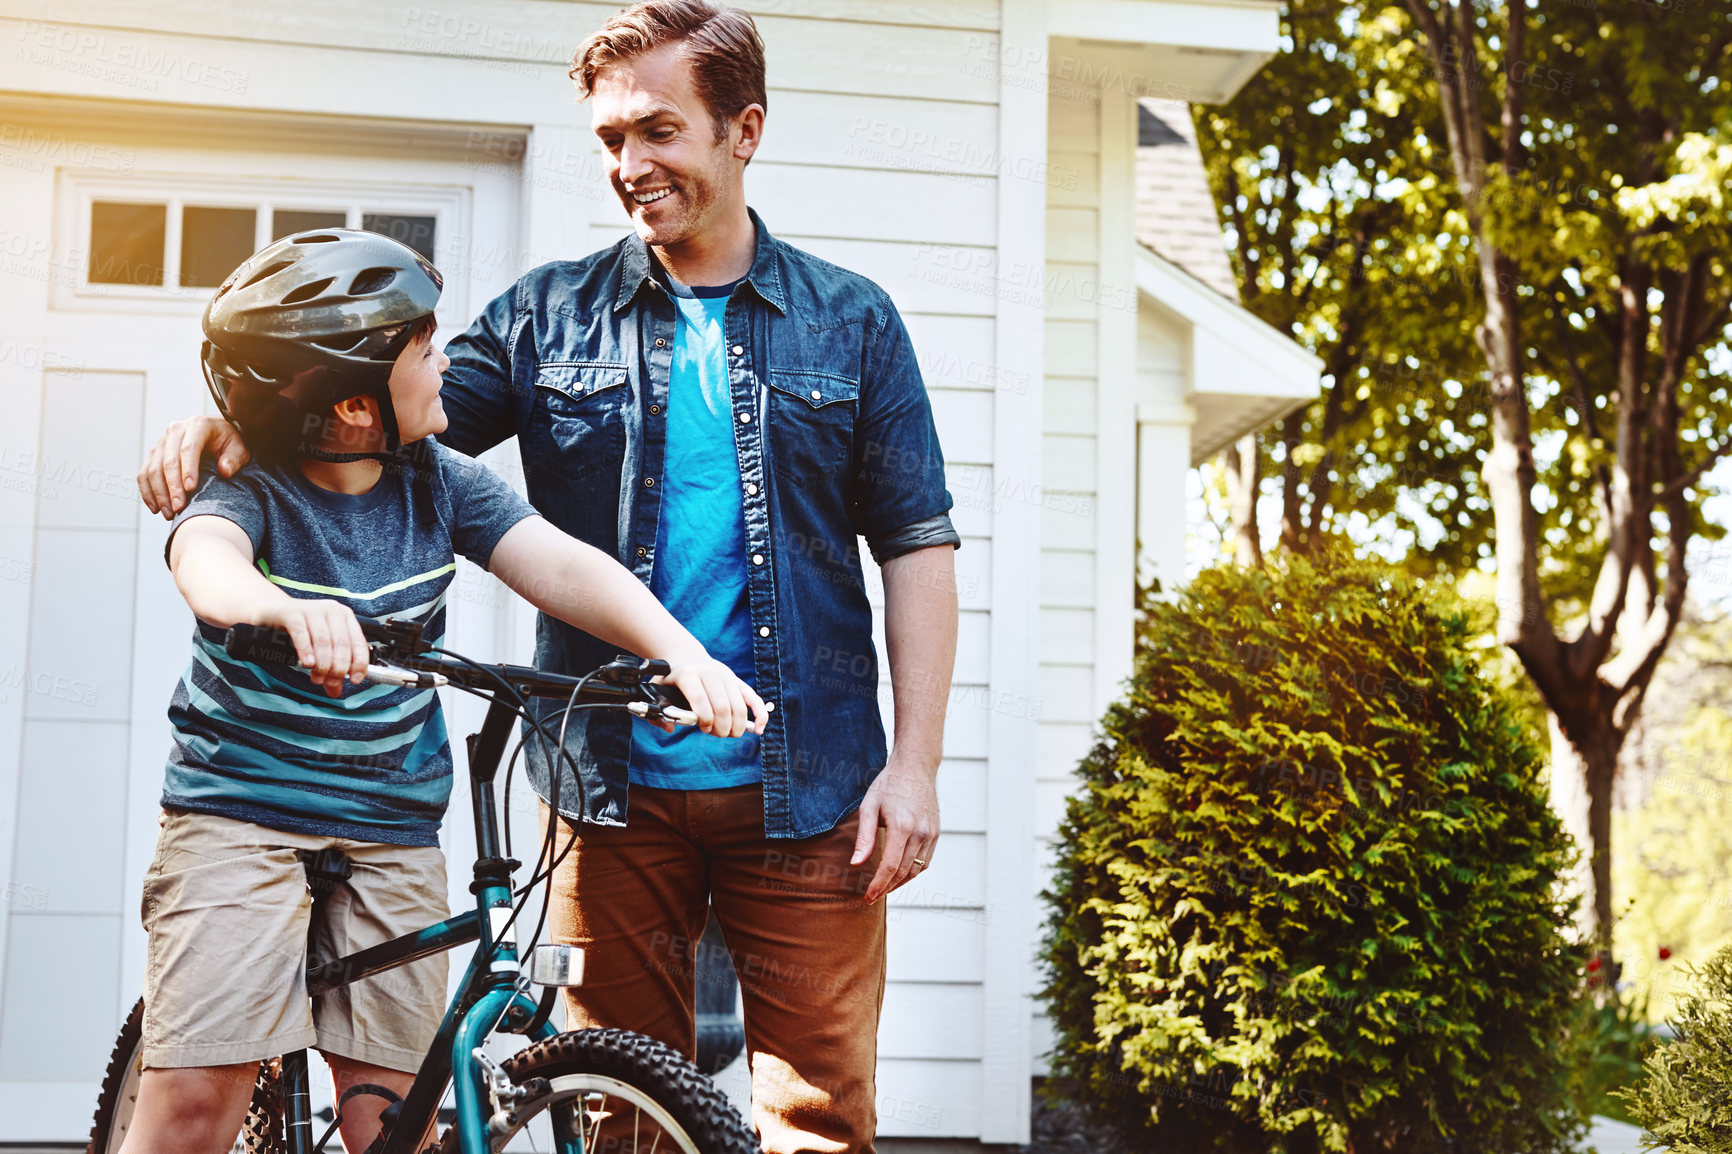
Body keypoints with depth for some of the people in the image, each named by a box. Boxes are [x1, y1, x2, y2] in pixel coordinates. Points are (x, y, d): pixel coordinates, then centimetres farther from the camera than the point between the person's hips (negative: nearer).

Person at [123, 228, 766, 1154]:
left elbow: (561, 565, -12)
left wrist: (681, 650, -30)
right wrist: (288, 611, -60)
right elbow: (207, 559, -35)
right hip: (238, 813, -3)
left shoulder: (436, 483, -1)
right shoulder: (249, 491, -12)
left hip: (394, 833, 3)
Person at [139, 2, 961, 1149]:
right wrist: (234, 416, -17)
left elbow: (918, 546, 4)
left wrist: (916, 763, -3)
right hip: (612, 787, 1)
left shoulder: (852, 320, 6)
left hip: (804, 789, -1)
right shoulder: (551, 314, 9)